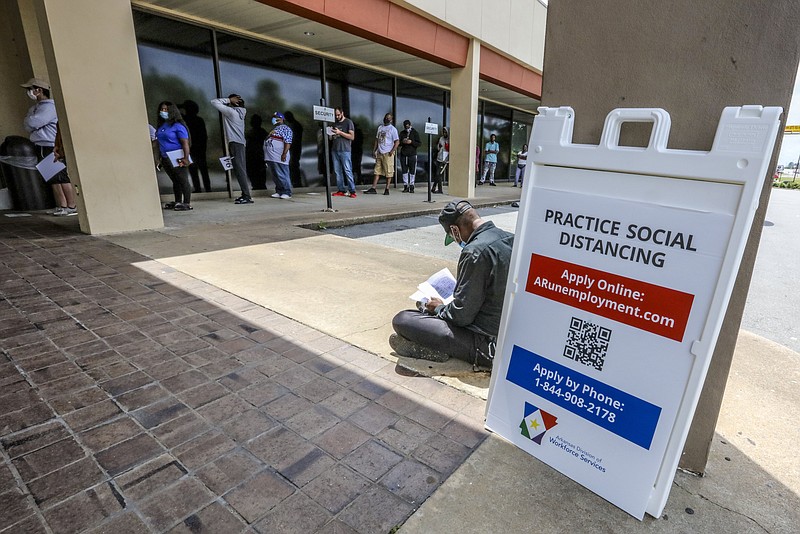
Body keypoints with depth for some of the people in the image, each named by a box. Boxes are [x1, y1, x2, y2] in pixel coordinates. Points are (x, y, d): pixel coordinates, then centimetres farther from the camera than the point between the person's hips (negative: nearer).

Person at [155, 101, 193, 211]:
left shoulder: (177, 125, -9)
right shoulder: (161, 126, 15)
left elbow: (185, 143, -15)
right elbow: (159, 142, 20)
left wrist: (186, 158, -24)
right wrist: (160, 158, 17)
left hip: (177, 158, -8)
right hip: (166, 159, 8)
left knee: (183, 180, -3)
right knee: (175, 181, 13)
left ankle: (187, 203, 1)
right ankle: (178, 202, 21)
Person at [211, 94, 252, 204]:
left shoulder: (230, 111, -8)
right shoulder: (240, 112, 15)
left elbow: (214, 102, -6)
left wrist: (229, 100, -5)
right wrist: (230, 101, 15)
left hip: (235, 143, -9)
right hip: (240, 143, 9)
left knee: (239, 170, -12)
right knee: (241, 170, 9)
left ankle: (247, 196, -17)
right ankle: (245, 194, 10)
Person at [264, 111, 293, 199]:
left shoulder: (285, 128, -1)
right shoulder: (273, 129, 26)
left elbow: (288, 142, -12)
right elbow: (268, 140, 31)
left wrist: (284, 154, -21)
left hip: (279, 157, -9)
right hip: (271, 157, 9)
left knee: (282, 175, -9)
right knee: (275, 176, 9)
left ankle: (287, 192, -5)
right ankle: (279, 192, 14)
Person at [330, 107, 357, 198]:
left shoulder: (348, 122, 2)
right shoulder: (334, 123, 19)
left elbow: (352, 137, -7)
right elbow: (331, 138, 23)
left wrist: (340, 132, -13)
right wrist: (330, 134, 0)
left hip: (344, 150, -6)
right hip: (334, 150, 6)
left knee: (348, 171, -10)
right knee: (337, 171, 4)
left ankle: (352, 191, -9)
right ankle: (341, 190, 8)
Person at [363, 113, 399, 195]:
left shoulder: (393, 129, -2)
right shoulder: (380, 127, 16)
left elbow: (397, 141, -7)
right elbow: (377, 139, 19)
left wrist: (392, 151, -16)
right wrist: (374, 150, 11)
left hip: (387, 153, -6)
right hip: (379, 153, 6)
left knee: (388, 172, -3)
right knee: (377, 171, 4)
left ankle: (387, 189, 4)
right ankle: (373, 188, 4)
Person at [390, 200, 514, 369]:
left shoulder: (475, 251, -25)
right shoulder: (510, 239, 2)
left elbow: (461, 315, -21)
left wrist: (439, 308, 1)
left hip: (488, 344, -9)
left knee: (401, 320, -13)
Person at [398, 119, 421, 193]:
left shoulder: (415, 133, 3)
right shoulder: (402, 133, 11)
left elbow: (419, 143, -2)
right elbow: (398, 143, 13)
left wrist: (411, 142, -16)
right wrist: (402, 142, -9)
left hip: (412, 154, -3)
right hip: (403, 154, 3)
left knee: (412, 171, 0)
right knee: (404, 171, 3)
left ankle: (411, 186, 6)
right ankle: (406, 186, 9)